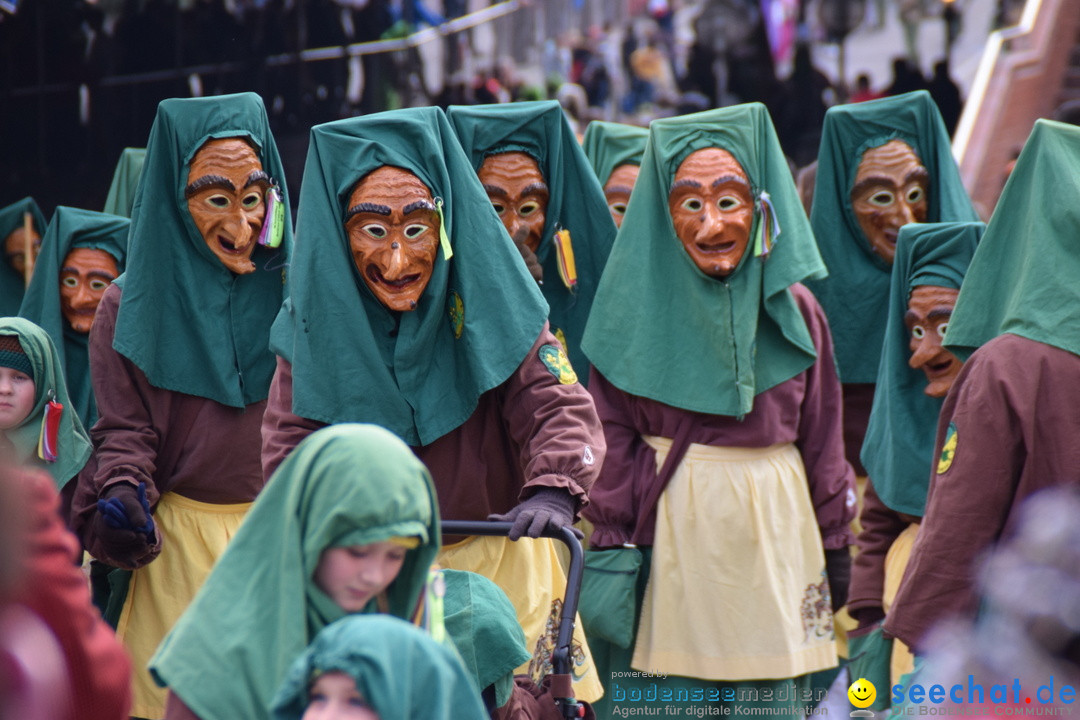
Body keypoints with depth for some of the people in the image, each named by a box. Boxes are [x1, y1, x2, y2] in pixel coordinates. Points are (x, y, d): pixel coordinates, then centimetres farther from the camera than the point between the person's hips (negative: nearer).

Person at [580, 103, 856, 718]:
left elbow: (821, 435, 9)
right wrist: (611, 546, -5)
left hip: (772, 531, 2)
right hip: (667, 528, -2)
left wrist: (836, 543, 10)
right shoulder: (640, 305, -2)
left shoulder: (793, 310, 4)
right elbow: (610, 432, -1)